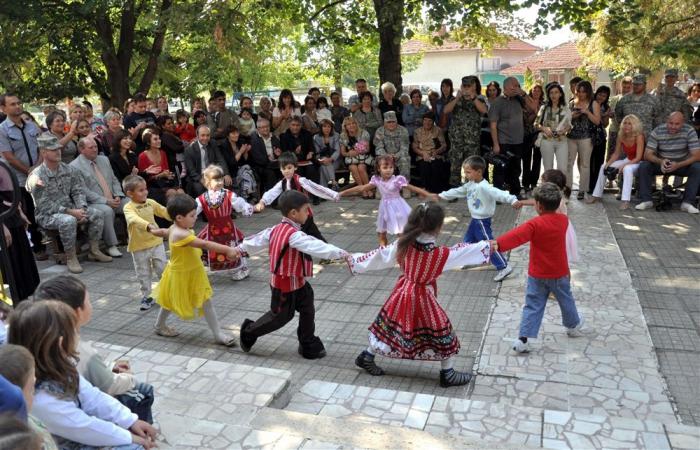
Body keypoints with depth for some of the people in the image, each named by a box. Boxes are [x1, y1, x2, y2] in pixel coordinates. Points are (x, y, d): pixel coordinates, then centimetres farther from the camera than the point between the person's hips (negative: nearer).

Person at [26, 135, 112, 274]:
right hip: (47, 215, -6)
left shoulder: (69, 170, 3)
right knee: (68, 221, -37)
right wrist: (70, 212, -23)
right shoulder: (36, 177, -15)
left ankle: (94, 251, -1)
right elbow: (45, 206, -18)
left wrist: (81, 210, -15)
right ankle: (70, 258, -21)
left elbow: (78, 191, 4)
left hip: (70, 210, 6)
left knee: (97, 214, -12)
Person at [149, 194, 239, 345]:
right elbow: (205, 245, -44)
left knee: (206, 302, 9)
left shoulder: (176, 229, -3)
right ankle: (159, 326, 37)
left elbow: (163, 231, 18)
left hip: (193, 273, 9)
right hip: (179, 275, -8)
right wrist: (227, 250, -50)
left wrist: (151, 231, 40)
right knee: (172, 302, 14)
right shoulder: (181, 234, -35)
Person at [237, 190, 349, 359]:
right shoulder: (294, 234, -29)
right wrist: (341, 253, -34)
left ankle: (309, 345, 23)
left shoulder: (277, 229, 1)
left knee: (307, 311, 12)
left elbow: (259, 239, 12)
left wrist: (241, 249, 23)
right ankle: (249, 332, 30)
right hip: (285, 283, -9)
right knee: (280, 316, 11)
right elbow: (316, 247, -35)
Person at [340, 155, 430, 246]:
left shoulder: (398, 180, -17)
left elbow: (414, 189, -17)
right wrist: (342, 193, 1)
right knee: (381, 233, 17)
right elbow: (361, 188, 1)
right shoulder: (376, 180, -5)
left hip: (397, 208, -5)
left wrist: (429, 195, -24)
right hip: (385, 208, 5)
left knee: (401, 232, -3)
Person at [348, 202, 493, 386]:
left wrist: (353, 260, 7)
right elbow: (465, 251, -11)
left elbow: (379, 256, -5)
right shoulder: (442, 254, -23)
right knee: (443, 334, 13)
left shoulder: (402, 245, -13)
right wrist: (488, 246, 6)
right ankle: (448, 374, 25)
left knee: (389, 327, 22)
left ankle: (366, 357, 35)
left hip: (403, 294, 5)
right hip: (423, 299, -5)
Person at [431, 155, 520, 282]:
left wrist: (513, 200, -54)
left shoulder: (484, 187, -26)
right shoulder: (470, 185, 4)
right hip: (475, 219, 9)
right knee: (468, 241, 24)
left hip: (482, 221, -9)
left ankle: (504, 267, 0)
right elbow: (457, 191, 16)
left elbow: (498, 194, -40)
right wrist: (441, 196, 20)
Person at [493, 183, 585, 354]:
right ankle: (573, 325, 48)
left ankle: (523, 340, -4)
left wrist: (497, 244, -44)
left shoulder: (535, 224, -22)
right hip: (560, 273, 3)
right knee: (566, 301, 26)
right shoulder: (563, 220, -7)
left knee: (532, 307, 2)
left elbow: (516, 236, -35)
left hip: (537, 275, -3)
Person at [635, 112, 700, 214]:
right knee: (643, 166, -26)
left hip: (682, 164, 0)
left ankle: (687, 202, -24)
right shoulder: (657, 131, -16)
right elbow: (647, 154, -19)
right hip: (661, 163, 0)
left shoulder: (689, 131, -17)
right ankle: (646, 200, -20)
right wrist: (660, 161, -40)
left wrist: (678, 165, -38)